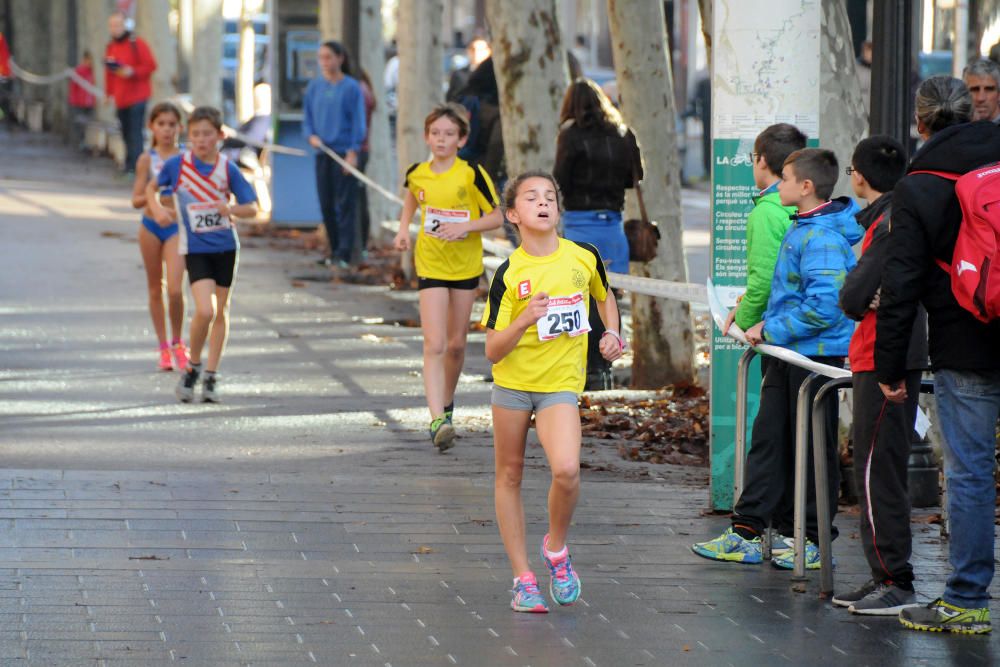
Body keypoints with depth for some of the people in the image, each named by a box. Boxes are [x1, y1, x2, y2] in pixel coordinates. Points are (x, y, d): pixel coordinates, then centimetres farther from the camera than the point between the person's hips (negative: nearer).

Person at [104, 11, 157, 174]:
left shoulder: (136, 43, -6)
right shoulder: (110, 47, 13)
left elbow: (151, 65, -8)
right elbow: (109, 72, 19)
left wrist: (132, 72, -19)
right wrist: (109, 93, 16)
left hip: (137, 97, -6)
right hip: (120, 99, 6)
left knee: (135, 132, -13)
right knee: (126, 134, 8)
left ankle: (135, 165, -19)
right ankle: (129, 166, 14)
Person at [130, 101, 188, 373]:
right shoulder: (147, 160, -2)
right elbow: (136, 200, -2)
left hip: (177, 227, -1)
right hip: (151, 227, 1)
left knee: (175, 289, -13)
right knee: (155, 290, 9)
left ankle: (177, 343, 6)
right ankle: (164, 347, 20)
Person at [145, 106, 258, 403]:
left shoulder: (227, 168, -3)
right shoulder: (177, 164, -6)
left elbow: (252, 207, 0)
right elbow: (151, 188, 10)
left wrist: (232, 209, -21)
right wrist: (158, 209, -9)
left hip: (225, 246, 2)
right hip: (195, 248, -2)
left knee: (221, 311, 8)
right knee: (205, 310, -18)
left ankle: (211, 376, 21)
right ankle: (192, 367, 5)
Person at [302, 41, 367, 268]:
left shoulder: (351, 87, -2)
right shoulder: (314, 87, 10)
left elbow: (358, 121, -4)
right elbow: (307, 116, 15)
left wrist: (353, 151, -11)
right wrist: (311, 136, -4)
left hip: (344, 152, -5)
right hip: (322, 152, 5)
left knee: (345, 204, -7)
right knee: (326, 204, 7)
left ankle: (344, 254, -9)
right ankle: (335, 252, 17)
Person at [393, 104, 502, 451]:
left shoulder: (472, 174, -11)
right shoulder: (417, 173, -2)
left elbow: (496, 216, -7)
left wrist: (465, 227, -22)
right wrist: (404, 228, 5)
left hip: (466, 265, 0)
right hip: (430, 265, 0)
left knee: (456, 344, 11)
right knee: (434, 344, -12)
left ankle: (447, 403, 35)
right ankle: (437, 420, -21)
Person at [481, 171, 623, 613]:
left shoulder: (584, 258, -3)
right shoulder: (509, 274, -10)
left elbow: (604, 296, 22)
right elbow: (493, 351, -11)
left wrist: (612, 332, 5)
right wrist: (526, 318, -25)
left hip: (561, 384, 0)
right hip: (512, 382, 0)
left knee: (566, 470, -21)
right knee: (509, 475, 7)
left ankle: (556, 548, 7)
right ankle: (523, 579, 19)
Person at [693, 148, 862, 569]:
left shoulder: (822, 239, -20)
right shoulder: (801, 228, 11)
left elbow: (824, 307, -27)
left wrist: (771, 331, -19)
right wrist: (770, 323, 13)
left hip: (816, 353, -10)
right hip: (788, 354, 10)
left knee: (814, 447, 0)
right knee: (767, 439, 10)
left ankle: (816, 542, 10)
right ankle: (746, 534, 13)